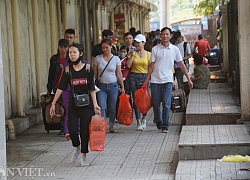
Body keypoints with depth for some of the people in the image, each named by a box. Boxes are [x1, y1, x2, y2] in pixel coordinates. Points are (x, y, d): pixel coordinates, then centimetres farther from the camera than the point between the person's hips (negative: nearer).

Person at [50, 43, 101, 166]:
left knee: (85, 130, 0)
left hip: (87, 105, -1)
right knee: (72, 130, -7)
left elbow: (92, 89, -3)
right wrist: (53, 104, -2)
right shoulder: (68, 70, 1)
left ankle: (83, 155, 15)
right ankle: (77, 148, 23)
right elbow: (61, 88, 1)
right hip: (73, 104, 1)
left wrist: (95, 104, -10)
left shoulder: (88, 69, -3)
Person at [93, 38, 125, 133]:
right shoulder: (98, 58, 2)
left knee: (112, 107, 7)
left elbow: (119, 74, 3)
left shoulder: (116, 59, 1)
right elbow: (94, 73, 5)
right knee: (101, 107, -10)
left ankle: (111, 125, 20)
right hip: (101, 86, 0)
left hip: (113, 86, 0)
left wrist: (122, 87, 1)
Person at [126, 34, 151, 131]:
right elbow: (128, 65, -1)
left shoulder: (148, 54, 5)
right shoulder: (132, 53, 9)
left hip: (144, 77, -1)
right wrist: (132, 55, -5)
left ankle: (144, 118, 19)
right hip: (133, 77, 1)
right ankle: (138, 122, 4)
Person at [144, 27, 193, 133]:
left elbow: (181, 65, 8)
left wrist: (188, 79, 6)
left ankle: (165, 126, -2)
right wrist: (147, 80, 0)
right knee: (156, 104, 6)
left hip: (167, 80, -1)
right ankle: (158, 122, 27)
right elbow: (152, 65, 5)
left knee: (166, 104, -9)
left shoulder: (174, 49, 3)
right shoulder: (155, 49, 2)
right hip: (155, 80, 1)